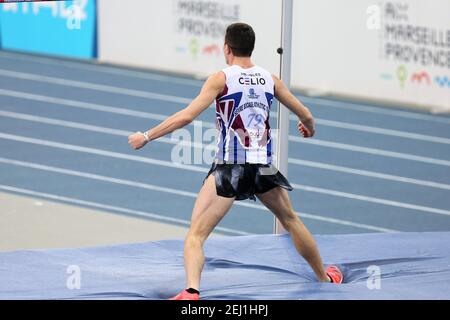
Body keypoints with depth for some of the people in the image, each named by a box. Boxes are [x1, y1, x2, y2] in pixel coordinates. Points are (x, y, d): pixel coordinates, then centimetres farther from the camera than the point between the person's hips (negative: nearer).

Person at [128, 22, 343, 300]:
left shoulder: (222, 79, -5)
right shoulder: (270, 79, 8)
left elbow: (186, 116, -15)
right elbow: (306, 115, 17)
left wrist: (146, 136, -5)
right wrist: (309, 128, 42)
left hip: (229, 169, -4)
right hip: (264, 167, 4)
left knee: (195, 234, -4)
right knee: (291, 220, 29)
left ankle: (191, 292, -28)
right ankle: (325, 276, 45)